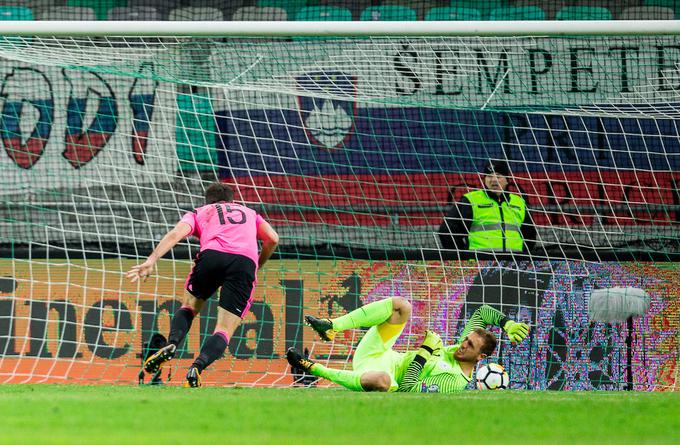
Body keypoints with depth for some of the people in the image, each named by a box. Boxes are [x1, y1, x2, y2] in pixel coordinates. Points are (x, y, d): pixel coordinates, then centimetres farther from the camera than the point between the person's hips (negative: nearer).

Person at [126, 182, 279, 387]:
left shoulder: (199, 213, 30)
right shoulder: (249, 213, 37)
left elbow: (176, 233, 10)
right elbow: (272, 239, 20)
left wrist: (151, 260, -1)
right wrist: (258, 265, 36)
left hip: (212, 255, 0)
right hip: (246, 261, 0)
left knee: (189, 306, 24)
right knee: (224, 331, 2)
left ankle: (172, 344, -6)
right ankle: (197, 366, -27)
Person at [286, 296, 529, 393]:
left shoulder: (456, 383, -18)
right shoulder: (460, 348, 6)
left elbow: (407, 389, -25)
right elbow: (483, 311, 18)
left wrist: (425, 351, -22)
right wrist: (507, 324, 4)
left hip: (384, 372, -8)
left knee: (383, 380, -49)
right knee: (401, 305, -12)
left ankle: (315, 369, -28)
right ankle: (331, 327, -15)